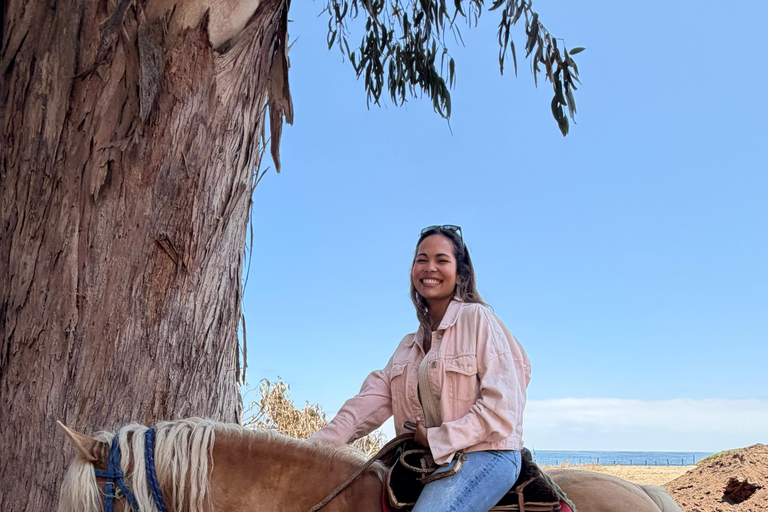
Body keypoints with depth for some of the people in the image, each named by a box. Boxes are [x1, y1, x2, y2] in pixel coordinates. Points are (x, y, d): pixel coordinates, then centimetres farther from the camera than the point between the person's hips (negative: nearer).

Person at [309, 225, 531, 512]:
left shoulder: (477, 318, -3)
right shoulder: (408, 345, 17)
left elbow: (501, 407, -11)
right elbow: (372, 400, 5)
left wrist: (437, 439, -14)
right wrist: (315, 446, -7)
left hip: (485, 455, -7)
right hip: (429, 461, 7)